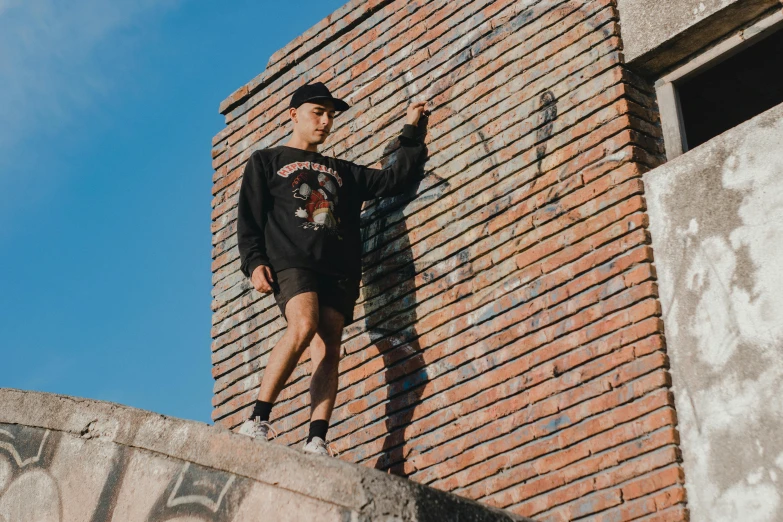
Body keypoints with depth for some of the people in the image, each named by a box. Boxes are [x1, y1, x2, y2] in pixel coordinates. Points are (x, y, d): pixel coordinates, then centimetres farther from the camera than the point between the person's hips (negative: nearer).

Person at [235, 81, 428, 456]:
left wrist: (411, 132, 25)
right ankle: (257, 421, -28)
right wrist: (254, 261, -7)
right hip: (291, 260, -4)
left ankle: (317, 442, -21)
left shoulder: (343, 171, 32)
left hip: (339, 270, 5)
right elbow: (249, 217, 9)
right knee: (304, 326, -30)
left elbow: (392, 180, 25)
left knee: (328, 349, -12)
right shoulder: (266, 161, 20)